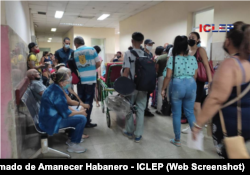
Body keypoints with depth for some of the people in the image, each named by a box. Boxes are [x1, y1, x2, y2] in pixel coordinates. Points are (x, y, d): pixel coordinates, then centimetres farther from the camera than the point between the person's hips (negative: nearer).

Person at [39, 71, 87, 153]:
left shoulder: (54, 87, 3)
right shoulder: (57, 92, -27)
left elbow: (64, 106, 13)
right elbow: (66, 114, -22)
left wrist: (77, 111, 5)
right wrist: (80, 112, -7)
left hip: (49, 117, 10)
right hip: (51, 122, -10)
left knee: (79, 115, 18)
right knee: (82, 119, -13)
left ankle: (71, 138, 28)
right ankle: (73, 145, 1)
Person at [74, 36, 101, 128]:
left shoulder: (74, 53, 5)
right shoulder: (91, 49, 0)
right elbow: (98, 64, 0)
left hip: (80, 79, 3)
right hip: (90, 79, -3)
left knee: (81, 100, 14)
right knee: (88, 101, 3)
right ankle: (86, 122, 6)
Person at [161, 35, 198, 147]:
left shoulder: (172, 59, -7)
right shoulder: (193, 58, 4)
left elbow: (168, 76, -11)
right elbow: (195, 76, 8)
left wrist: (163, 89, -2)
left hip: (176, 85, -3)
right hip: (191, 85, 4)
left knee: (176, 114, 8)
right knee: (190, 112, 15)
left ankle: (177, 140, 19)